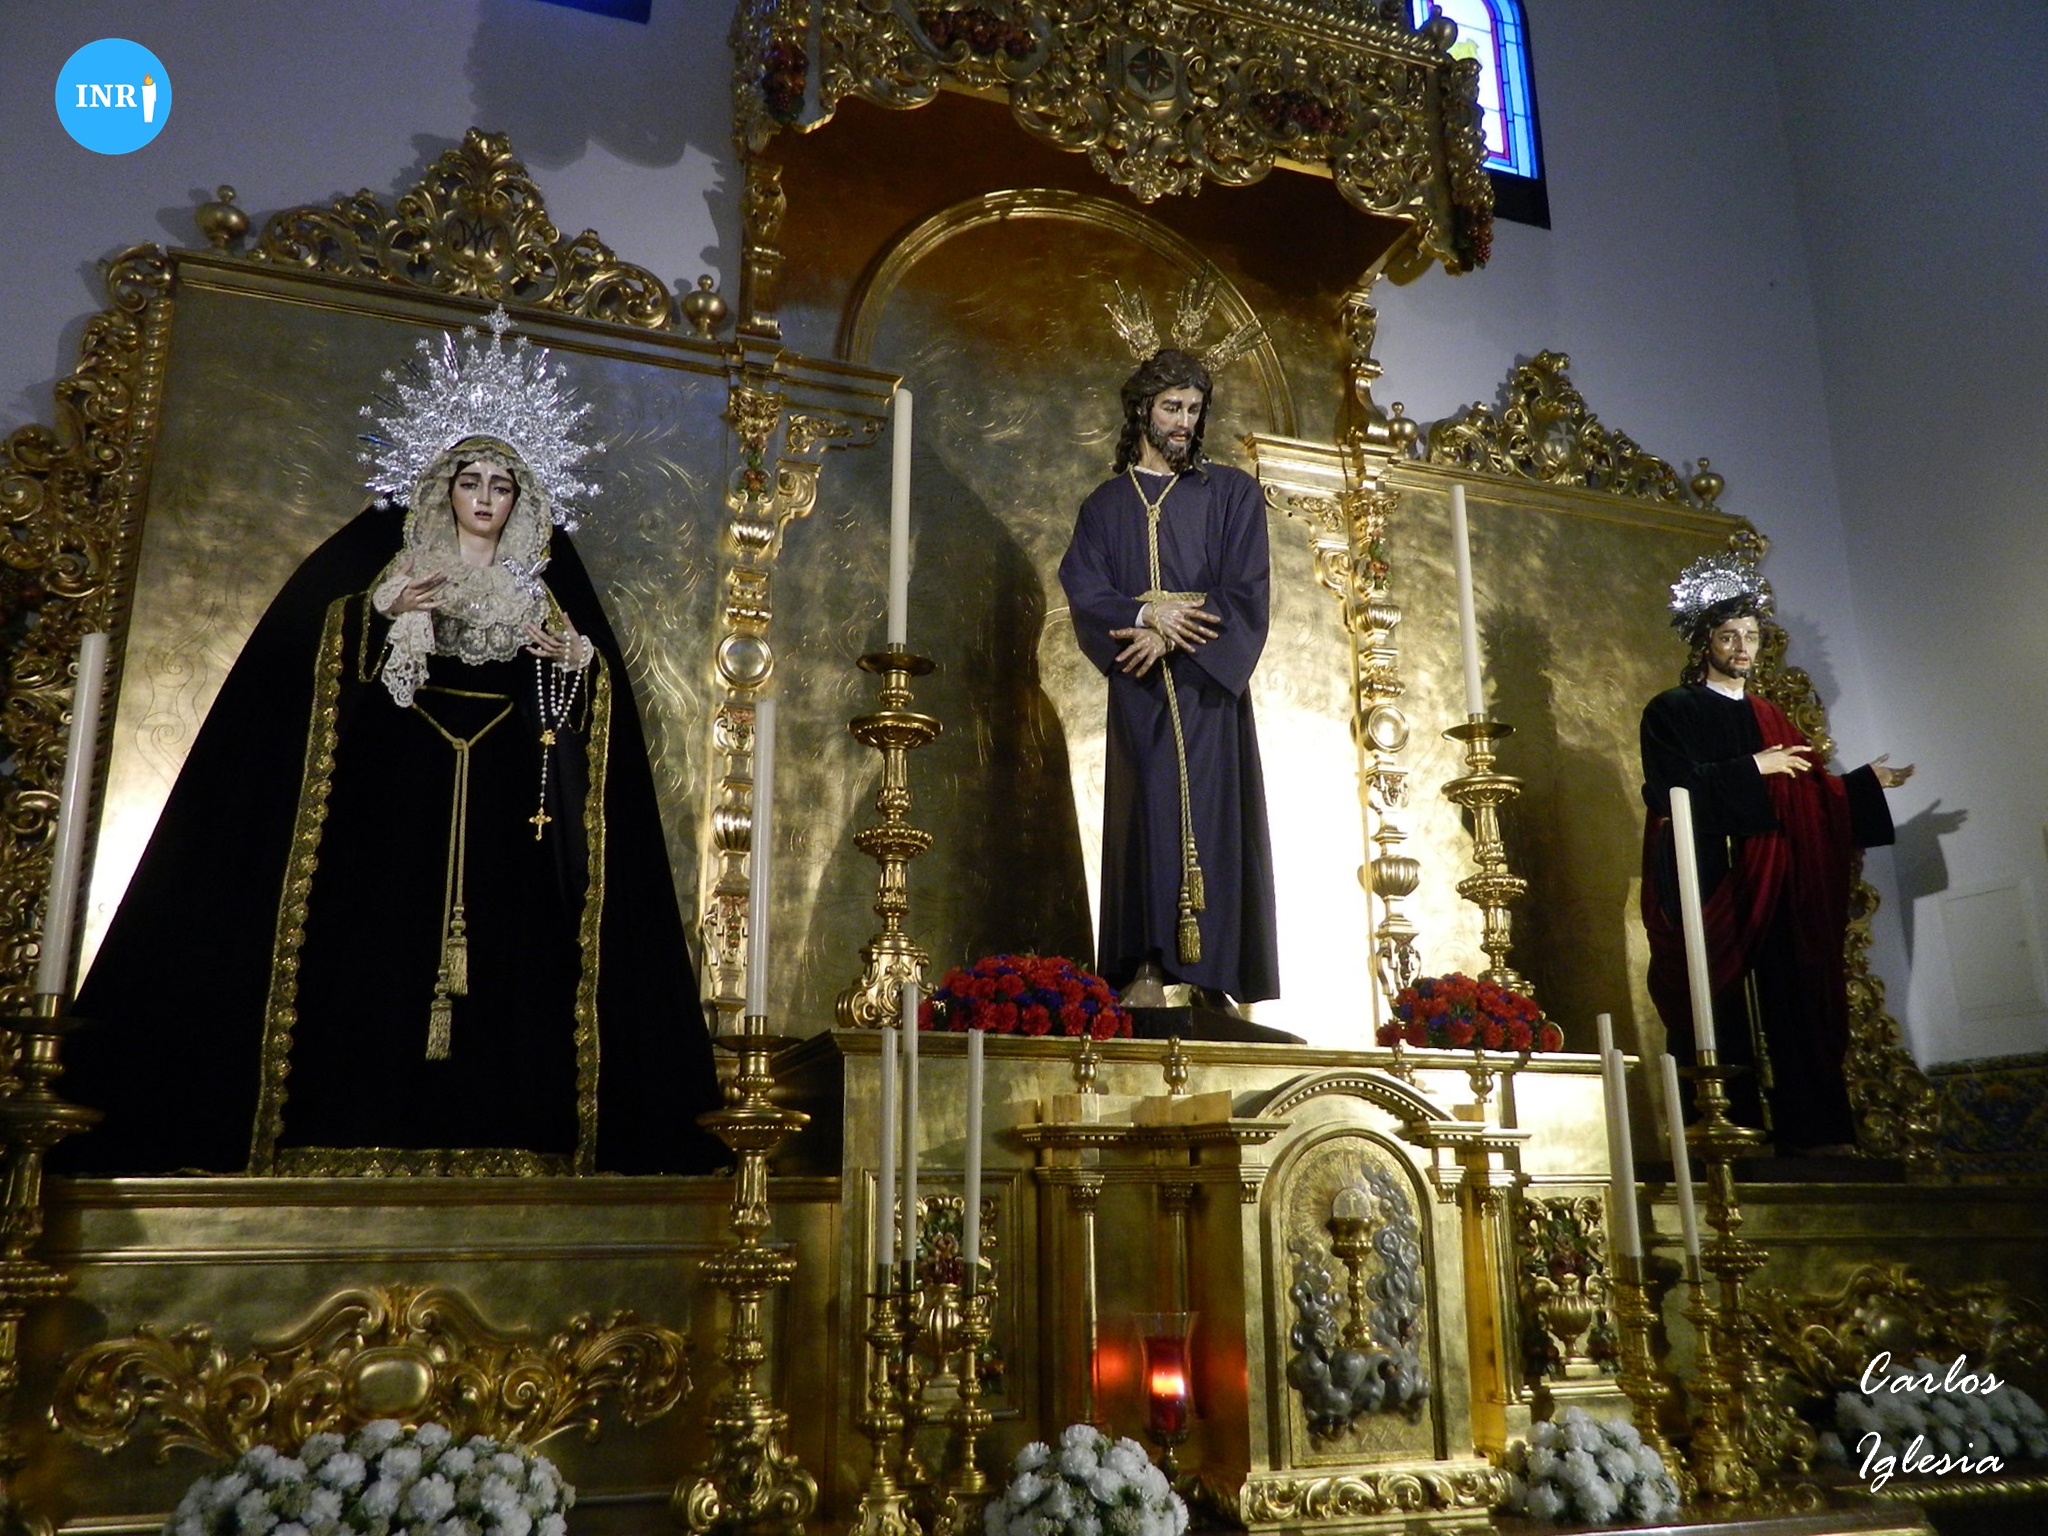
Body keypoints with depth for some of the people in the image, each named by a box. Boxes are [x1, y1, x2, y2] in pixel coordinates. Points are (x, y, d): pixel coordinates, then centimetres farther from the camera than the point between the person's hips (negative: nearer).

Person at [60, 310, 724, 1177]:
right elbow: (327, 668, 5)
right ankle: (373, 1127, -4)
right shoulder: (387, 564, 11)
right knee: (383, 946, -8)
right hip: (397, 796, -1)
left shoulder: (542, 586, 15)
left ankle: (492, 1130, -2)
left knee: (503, 954, -5)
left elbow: (584, 695, 15)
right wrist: (384, 612, -11)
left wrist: (581, 661, -7)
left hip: (505, 804, 1)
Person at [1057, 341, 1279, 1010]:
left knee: (1210, 814, -8)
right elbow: (1083, 589, 4)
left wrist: (1168, 637, -9)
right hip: (1138, 689, 1)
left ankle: (1212, 972, -8)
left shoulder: (1231, 492, 12)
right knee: (1145, 814, -6)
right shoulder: (1107, 503, 17)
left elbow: (1245, 590, 1)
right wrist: (1146, 614, -14)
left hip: (1208, 682, -1)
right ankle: (1147, 968, -9)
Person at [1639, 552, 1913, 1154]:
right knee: (1723, 1008, -10)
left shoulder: (1769, 719, 21)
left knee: (1792, 1003, 0)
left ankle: (1808, 1130, 0)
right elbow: (1671, 787, -14)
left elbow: (1811, 794, 19)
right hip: (1712, 884, -6)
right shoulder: (1672, 711, 1)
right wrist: (1751, 768, -13)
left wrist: (1866, 781, 13)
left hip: (1778, 890, 6)